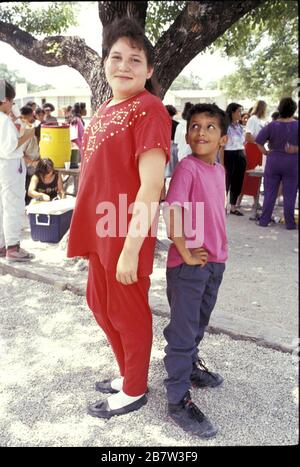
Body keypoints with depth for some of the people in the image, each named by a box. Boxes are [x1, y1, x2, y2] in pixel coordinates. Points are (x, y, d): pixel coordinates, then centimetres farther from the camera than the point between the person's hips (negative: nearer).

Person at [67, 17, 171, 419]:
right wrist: (84, 229, 18)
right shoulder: (104, 111, 12)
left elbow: (151, 184, -21)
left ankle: (135, 391, 32)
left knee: (128, 314, 8)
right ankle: (128, 375, 43)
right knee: (102, 306, 21)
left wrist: (131, 246, -24)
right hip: (100, 232, 9)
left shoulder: (149, 109, -14)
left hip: (127, 236, -9)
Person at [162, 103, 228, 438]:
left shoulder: (219, 170, 8)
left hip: (215, 261, 7)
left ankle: (191, 366, 46)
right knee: (182, 331, 2)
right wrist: (186, 254, -19)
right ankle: (178, 400, 14)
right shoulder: (187, 167, -15)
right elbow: (172, 211, -23)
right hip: (189, 264, -7)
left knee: (199, 323, 24)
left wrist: (218, 250, 11)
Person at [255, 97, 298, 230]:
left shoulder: (272, 125, -6)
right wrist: (295, 150, -1)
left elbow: (259, 140, -7)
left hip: (273, 160, 1)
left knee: (270, 193, 10)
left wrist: (265, 152, 1)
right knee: (289, 194, 6)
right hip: (292, 163, -1)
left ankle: (264, 220, 14)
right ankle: (289, 223, 11)